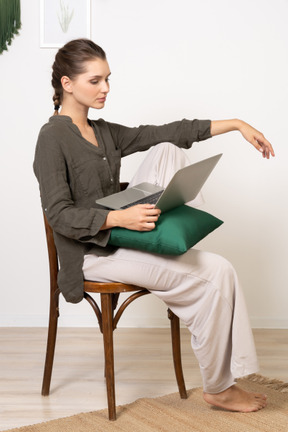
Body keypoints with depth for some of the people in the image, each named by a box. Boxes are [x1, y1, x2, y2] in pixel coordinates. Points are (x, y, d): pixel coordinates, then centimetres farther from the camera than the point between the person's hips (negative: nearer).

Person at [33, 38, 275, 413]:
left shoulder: (104, 132, 12)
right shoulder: (53, 138, -12)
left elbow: (166, 132, 10)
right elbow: (59, 215, -20)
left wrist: (235, 124, 4)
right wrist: (120, 218, -33)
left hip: (122, 237, 8)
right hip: (93, 253, -8)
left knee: (167, 150, -2)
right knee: (216, 274, -15)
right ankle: (218, 387, -1)